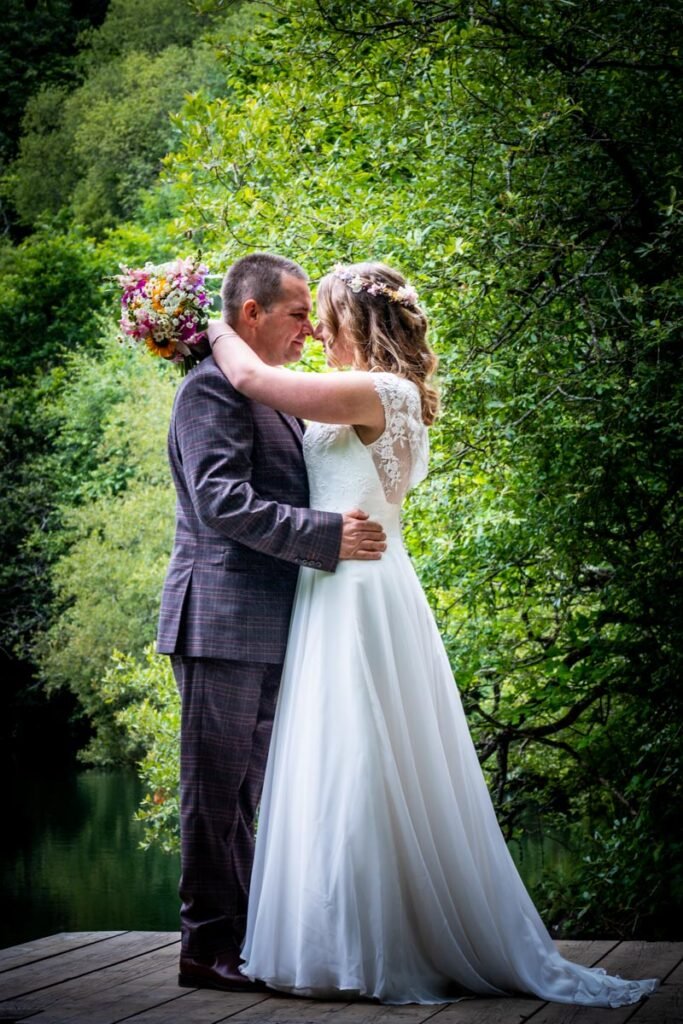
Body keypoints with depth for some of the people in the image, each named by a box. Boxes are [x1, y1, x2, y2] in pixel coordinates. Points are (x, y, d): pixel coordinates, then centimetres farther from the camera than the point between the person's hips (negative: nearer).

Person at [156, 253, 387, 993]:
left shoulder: (273, 397, 19)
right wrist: (329, 536, -24)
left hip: (267, 629, 10)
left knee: (243, 792, 13)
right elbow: (222, 502, -22)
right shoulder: (212, 388, -12)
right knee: (216, 788, -3)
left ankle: (241, 939, 21)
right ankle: (208, 947, 4)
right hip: (222, 624, -9)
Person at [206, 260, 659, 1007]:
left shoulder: (377, 392, -14)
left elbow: (251, 377, -15)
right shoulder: (385, 400, 15)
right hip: (343, 599, 10)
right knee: (359, 774, 11)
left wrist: (212, 327, 2)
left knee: (356, 774, -5)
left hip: (358, 602, -10)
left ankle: (360, 952, 0)